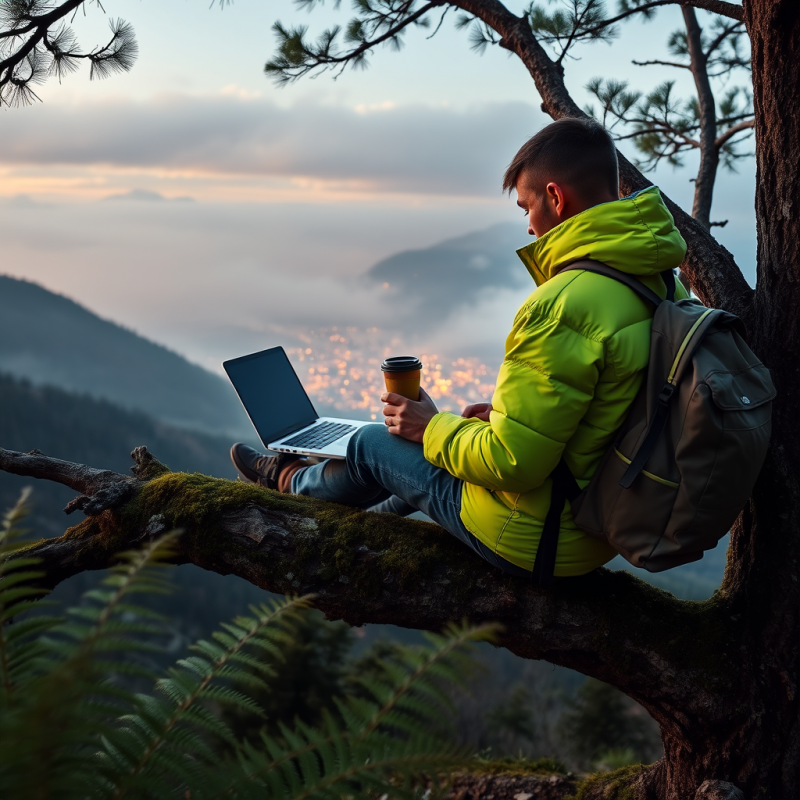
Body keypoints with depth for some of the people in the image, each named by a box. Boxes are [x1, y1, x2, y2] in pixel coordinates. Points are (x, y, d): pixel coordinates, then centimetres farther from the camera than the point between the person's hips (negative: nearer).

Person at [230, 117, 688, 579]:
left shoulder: (562, 307, -29)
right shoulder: (665, 285, -1)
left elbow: (512, 462, -27)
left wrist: (432, 429, -9)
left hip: (535, 542, -8)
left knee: (371, 444, 14)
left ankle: (293, 484, 45)